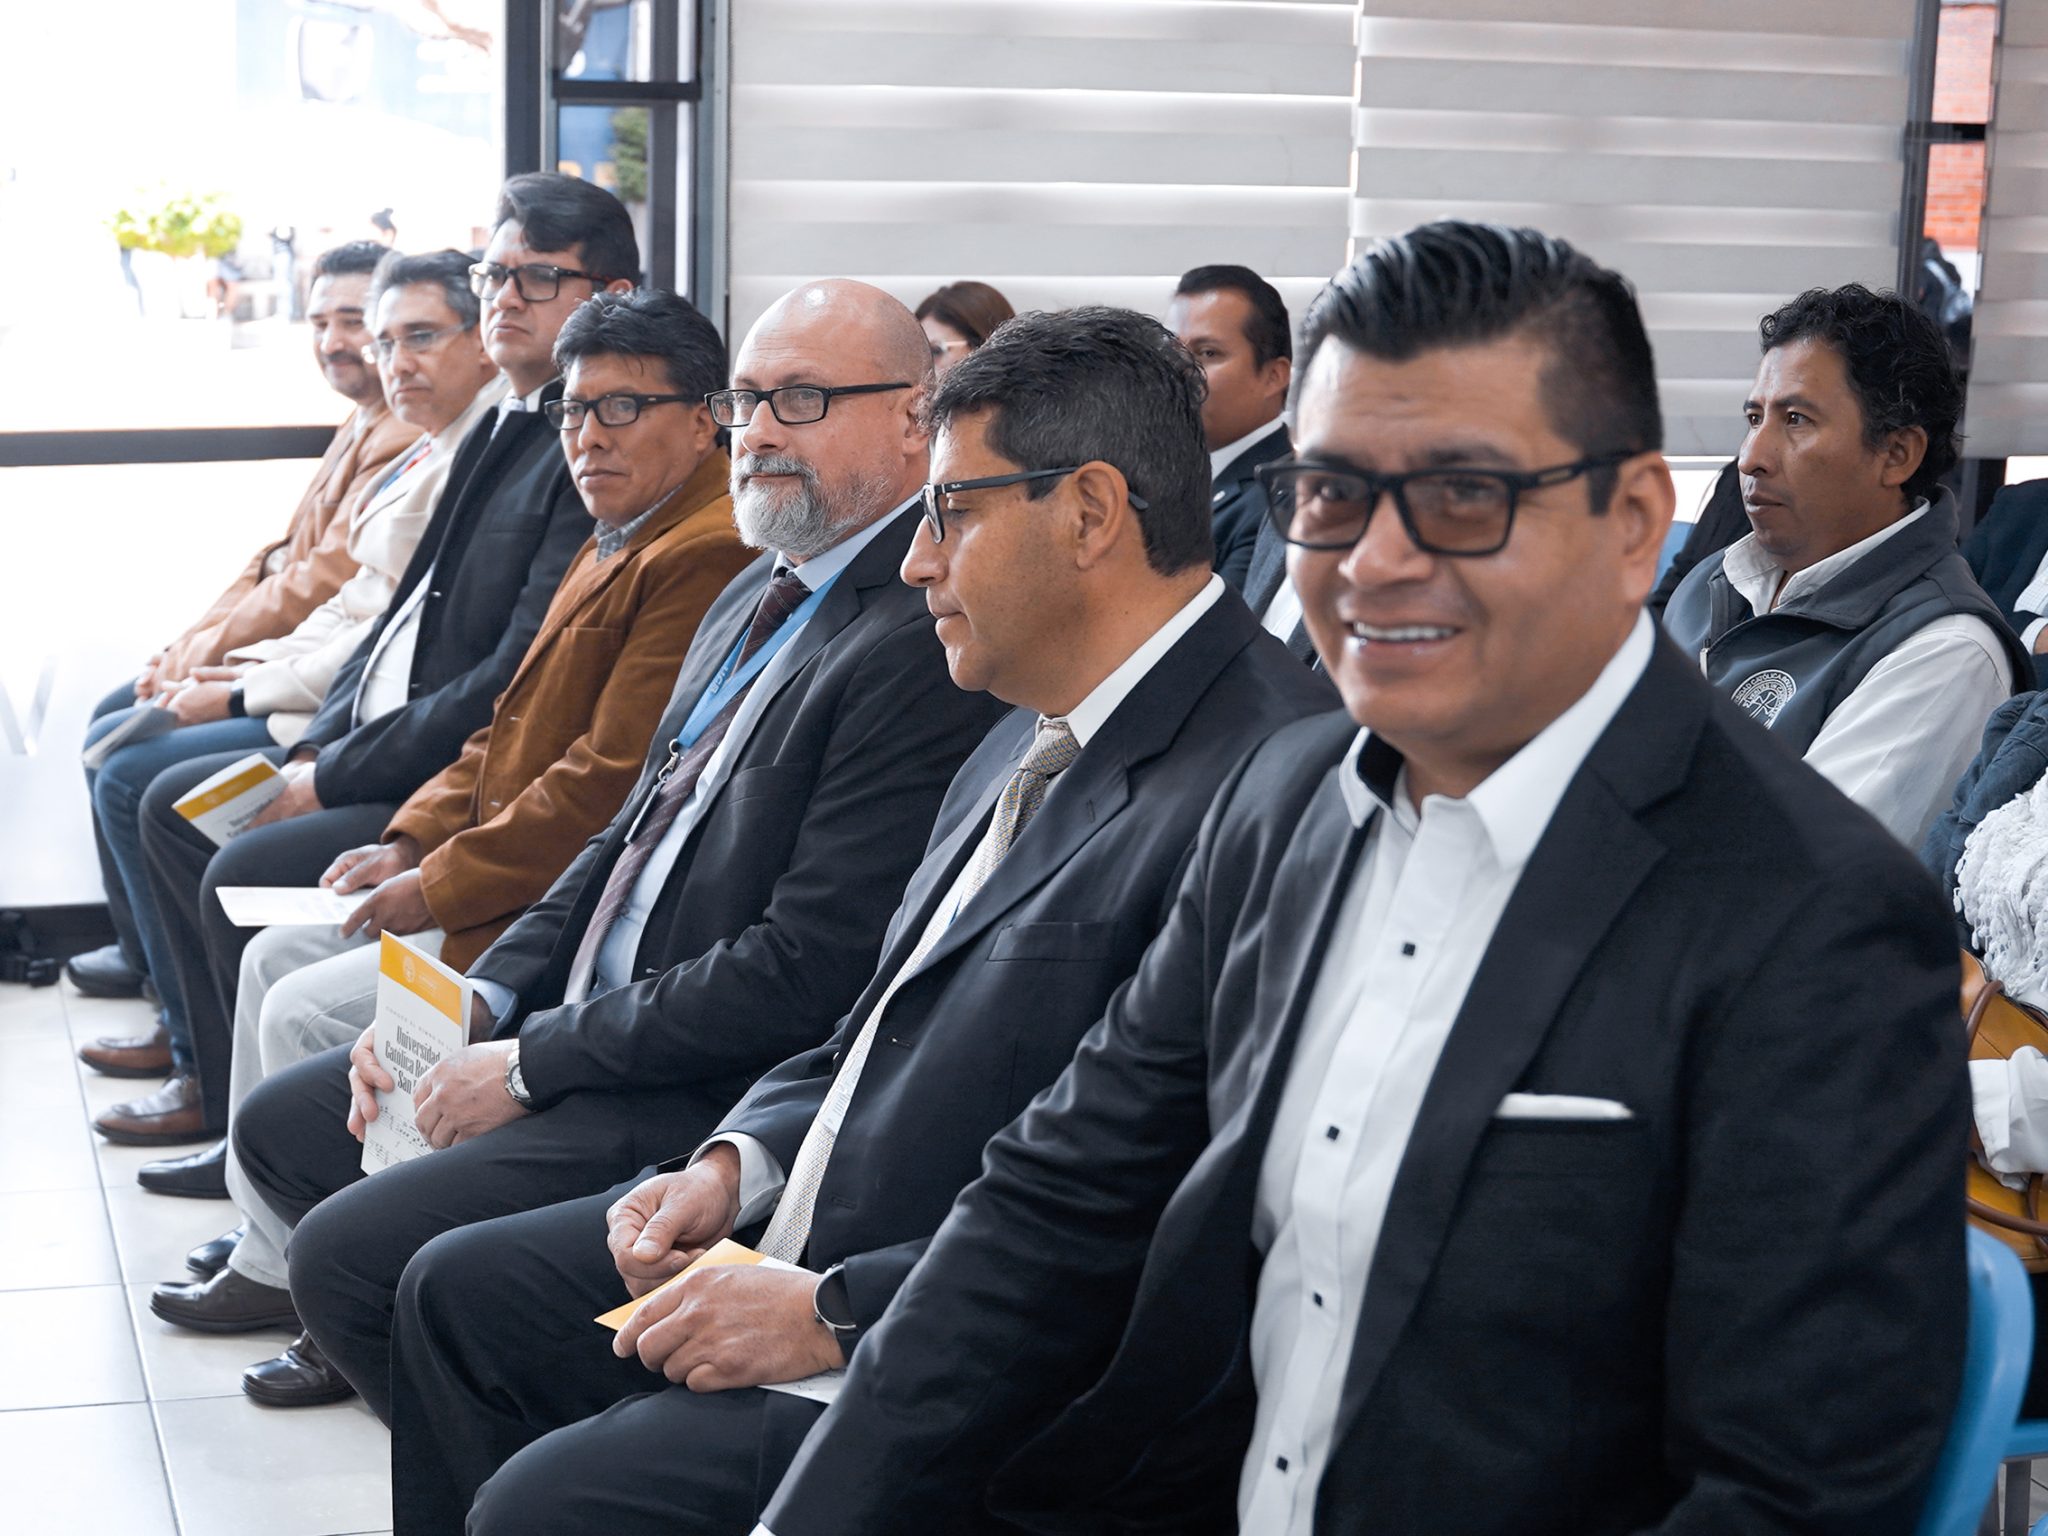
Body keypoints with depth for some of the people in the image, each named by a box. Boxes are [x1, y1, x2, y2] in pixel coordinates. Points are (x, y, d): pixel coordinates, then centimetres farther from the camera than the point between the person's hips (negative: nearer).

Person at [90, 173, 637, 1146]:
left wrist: (339, 777, -16)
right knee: (176, 803, 14)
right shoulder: (500, 433, 15)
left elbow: (521, 678, -23)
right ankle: (222, 1086, 20)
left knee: (244, 876, -21)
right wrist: (315, 752, 5)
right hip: (380, 752, 11)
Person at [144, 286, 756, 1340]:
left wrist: (440, 886, -16)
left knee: (307, 1012, -12)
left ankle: (289, 1274, 5)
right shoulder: (615, 543, 15)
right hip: (505, 886, 11)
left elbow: (609, 781, -24)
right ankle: (257, 1210, 25)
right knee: (275, 957, 14)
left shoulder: (708, 557, -21)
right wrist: (411, 841, 7)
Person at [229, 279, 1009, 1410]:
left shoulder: (925, 647, -21)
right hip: (592, 1035, 10)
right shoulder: (758, 597, 12)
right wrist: (479, 1005, 3)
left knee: (344, 1250, -17)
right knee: (282, 1126, 15)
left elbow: (805, 970, -24)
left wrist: (532, 1062, -16)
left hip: (714, 1102, -10)